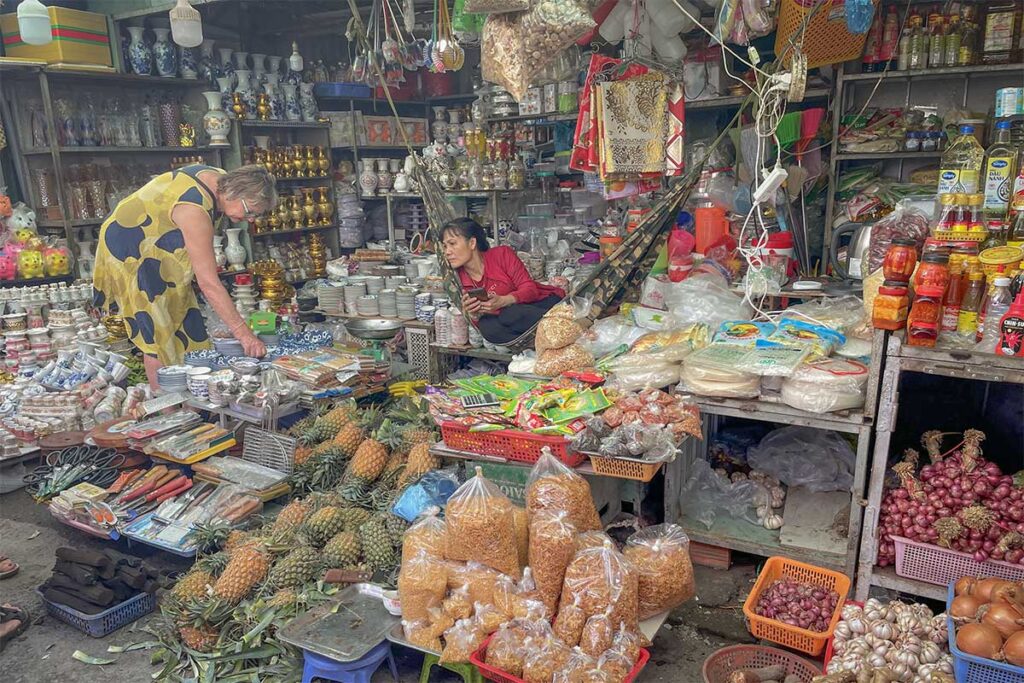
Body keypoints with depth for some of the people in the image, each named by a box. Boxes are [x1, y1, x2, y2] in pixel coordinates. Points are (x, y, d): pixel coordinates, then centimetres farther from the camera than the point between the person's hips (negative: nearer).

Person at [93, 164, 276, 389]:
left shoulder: (222, 180, -11)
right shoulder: (194, 210, -38)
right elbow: (209, 282, -40)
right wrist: (243, 333, -42)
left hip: (158, 246, 9)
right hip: (128, 251, -9)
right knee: (158, 335, -11)